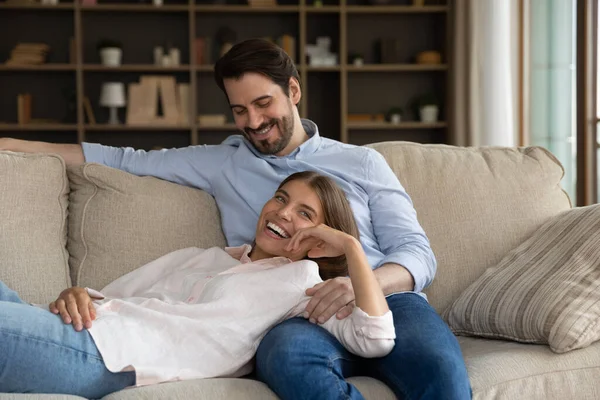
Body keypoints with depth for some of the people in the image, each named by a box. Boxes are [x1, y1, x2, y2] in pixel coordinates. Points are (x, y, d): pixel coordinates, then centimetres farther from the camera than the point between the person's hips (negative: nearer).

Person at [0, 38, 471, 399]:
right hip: (298, 316, 1)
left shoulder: (361, 161, 18)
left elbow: (418, 253, 9)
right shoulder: (221, 163, 24)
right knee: (286, 351, -39)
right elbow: (125, 160, 26)